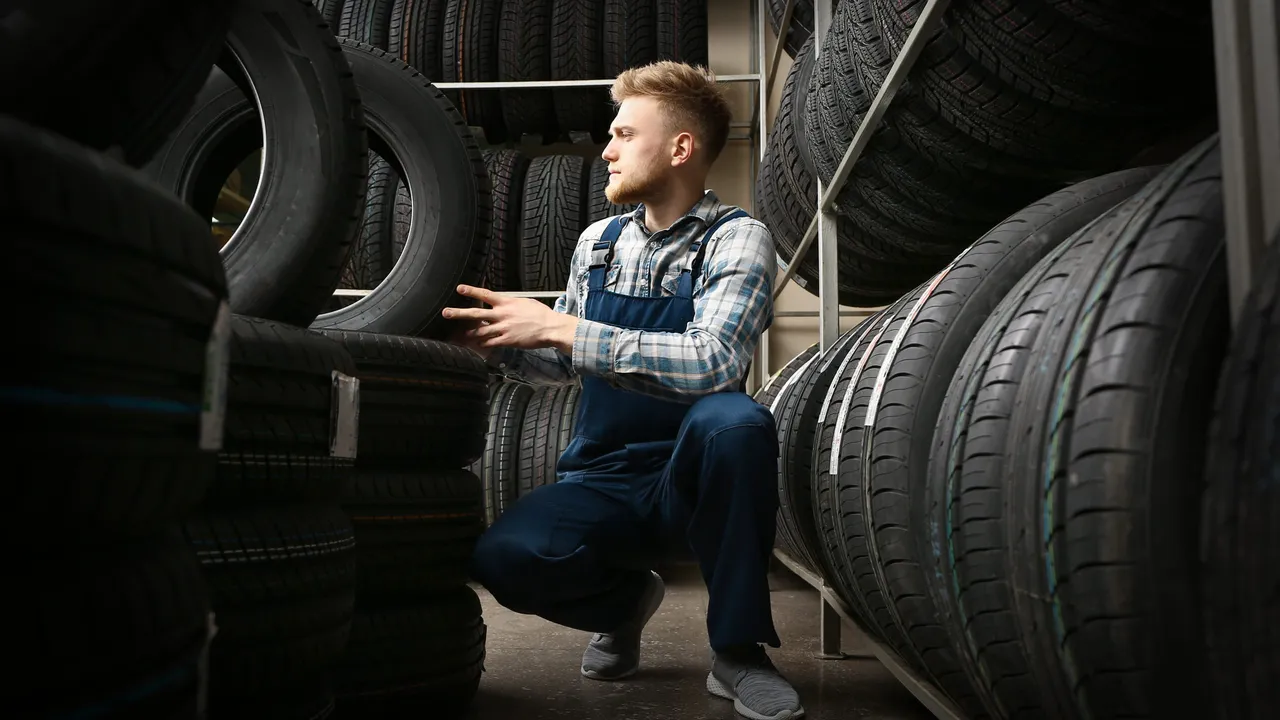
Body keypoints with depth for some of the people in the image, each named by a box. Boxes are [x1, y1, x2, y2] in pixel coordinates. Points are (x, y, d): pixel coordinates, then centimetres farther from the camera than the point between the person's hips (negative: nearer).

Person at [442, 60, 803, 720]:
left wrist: (559, 327, -25)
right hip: (601, 483, 4)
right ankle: (625, 600, 10)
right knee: (502, 559, -25)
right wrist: (497, 343, -1)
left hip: (692, 484, -3)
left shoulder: (736, 238, -8)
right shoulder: (599, 241, 7)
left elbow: (712, 362, -27)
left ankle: (737, 647, -13)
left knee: (737, 421, -36)